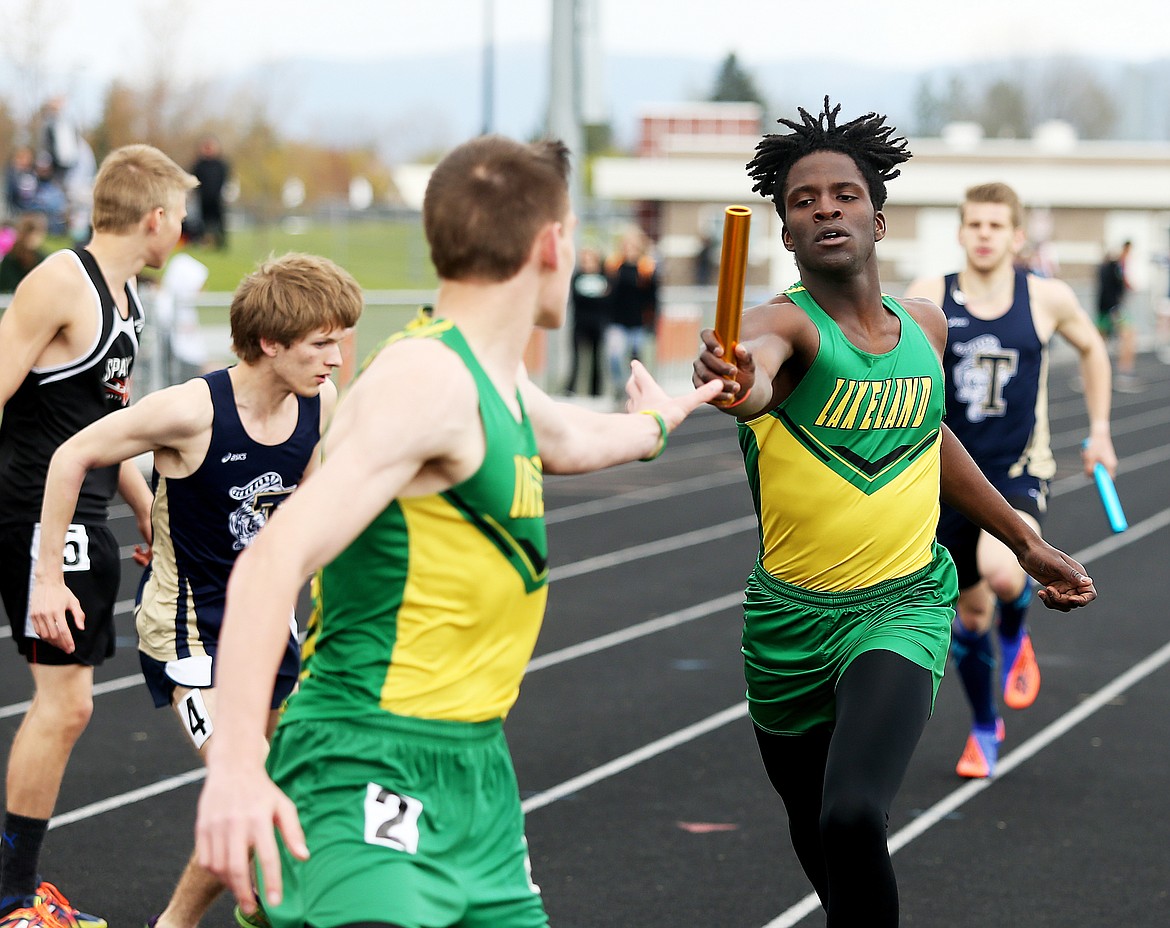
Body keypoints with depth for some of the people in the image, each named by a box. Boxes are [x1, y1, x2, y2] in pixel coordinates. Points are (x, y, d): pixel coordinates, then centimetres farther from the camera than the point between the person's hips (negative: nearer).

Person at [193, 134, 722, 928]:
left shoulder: (494, 381, 16)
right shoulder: (427, 381, -16)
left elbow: (568, 440, 42)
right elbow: (275, 560, -26)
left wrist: (653, 420, 63)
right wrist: (236, 762, -37)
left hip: (475, 773, 10)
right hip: (370, 774, -10)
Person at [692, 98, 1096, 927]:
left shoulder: (926, 325, 1)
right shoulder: (784, 323, -13)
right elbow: (756, 355, -40)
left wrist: (1026, 542, 25)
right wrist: (743, 384, -64)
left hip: (902, 604, 0)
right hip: (788, 614, 0)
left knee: (854, 819, -25)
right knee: (815, 835, 17)